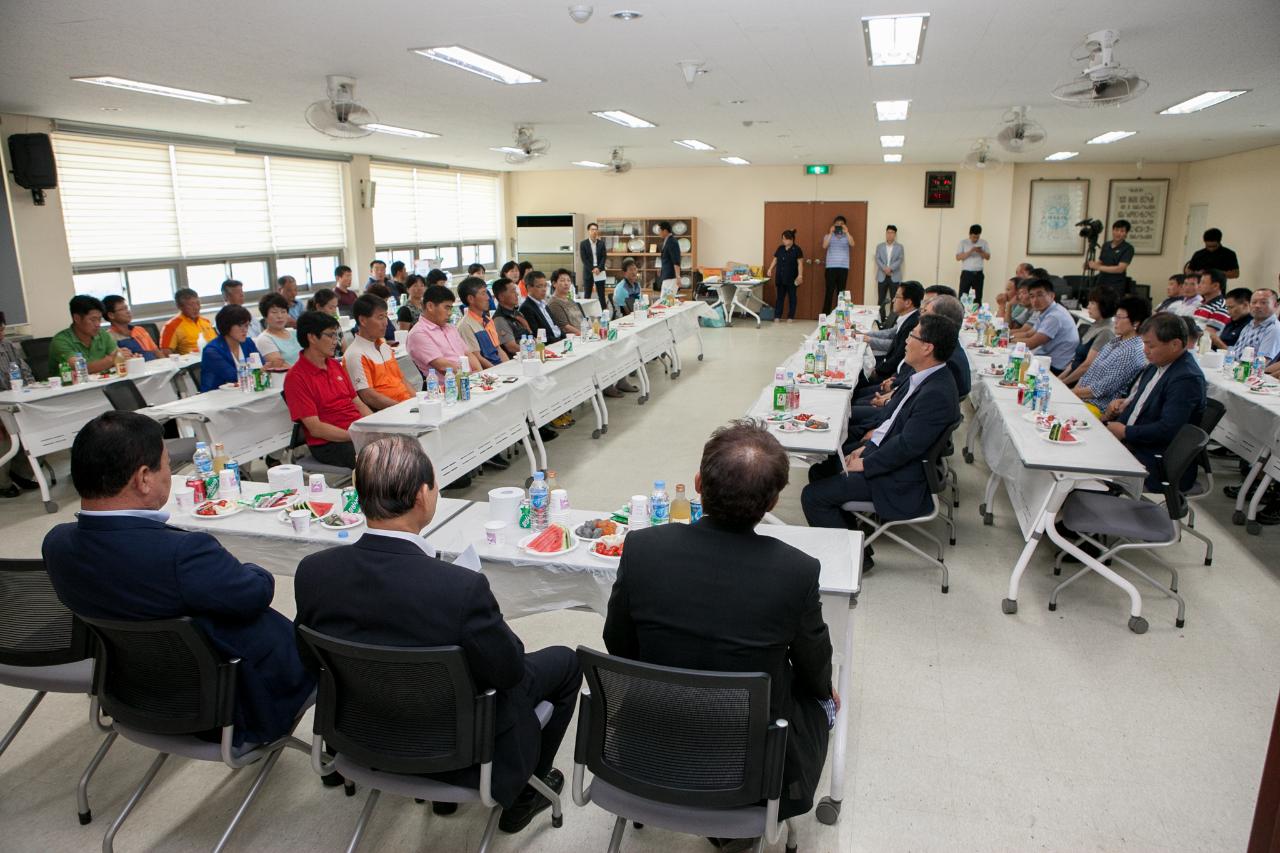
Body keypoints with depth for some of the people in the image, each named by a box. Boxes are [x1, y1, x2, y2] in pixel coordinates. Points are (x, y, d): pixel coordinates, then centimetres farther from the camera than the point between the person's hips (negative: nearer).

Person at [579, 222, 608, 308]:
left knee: (601, 294, 3)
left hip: (600, 272, 2)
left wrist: (599, 268, -12)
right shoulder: (583, 244, 0)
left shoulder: (601, 243, 8)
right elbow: (584, 259, -6)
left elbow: (604, 257, 2)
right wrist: (592, 269, -14)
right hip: (588, 272, -2)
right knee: (587, 294, 1)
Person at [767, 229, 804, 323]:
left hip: (791, 278, -4)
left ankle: (791, 317, 9)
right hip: (780, 278, 4)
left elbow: (799, 263, -7)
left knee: (792, 297, 4)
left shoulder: (797, 249, -4)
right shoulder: (780, 248, 10)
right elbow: (775, 260, 14)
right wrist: (770, 270, 2)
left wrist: (800, 275, -15)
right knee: (780, 297, 5)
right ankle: (777, 316, 7)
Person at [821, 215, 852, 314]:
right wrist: (831, 233, -18)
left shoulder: (847, 237, 9)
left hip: (843, 267, 2)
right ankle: (825, 315, -1)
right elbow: (824, 246, -13)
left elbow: (852, 245, -12)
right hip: (831, 267, -2)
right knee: (829, 291, -3)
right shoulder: (828, 236, 6)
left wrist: (846, 232, -19)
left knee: (841, 292, 3)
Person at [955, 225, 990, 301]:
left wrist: (981, 252, -12)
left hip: (978, 274, 2)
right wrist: (970, 251, -17)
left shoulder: (984, 243, 8)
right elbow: (958, 257, -7)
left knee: (978, 297, 5)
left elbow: (988, 257, 6)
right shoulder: (963, 243, 1)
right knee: (962, 296, -5)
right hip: (966, 273, -2)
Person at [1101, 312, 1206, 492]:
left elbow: (1168, 429, -26)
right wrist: (1126, 402, 6)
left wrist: (1125, 432, -17)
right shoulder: (1160, 362, 8)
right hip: (1130, 440, 9)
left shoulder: (1187, 378, -21)